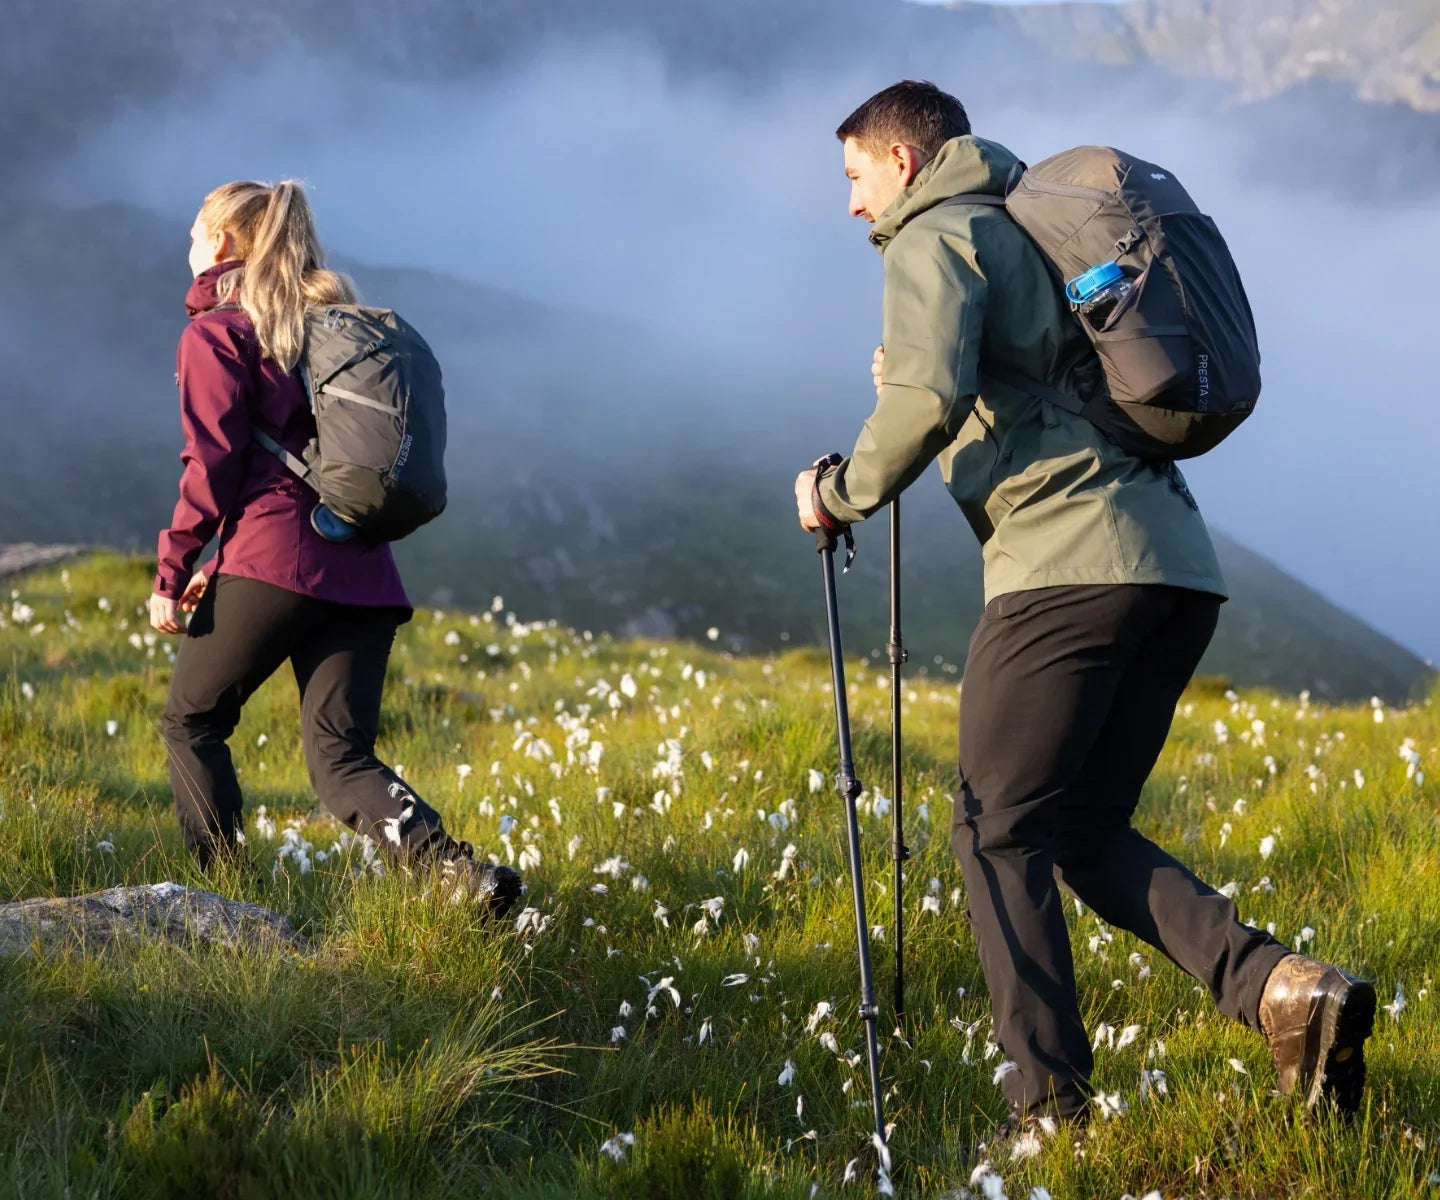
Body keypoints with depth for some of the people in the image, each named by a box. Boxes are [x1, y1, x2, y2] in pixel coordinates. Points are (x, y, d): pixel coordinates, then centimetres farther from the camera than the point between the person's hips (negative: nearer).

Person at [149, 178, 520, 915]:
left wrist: (172, 573, -3)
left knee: (192, 722, 13)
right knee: (340, 759, 2)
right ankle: (457, 869, -22)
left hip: (273, 564, -6)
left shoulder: (216, 333, 1)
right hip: (362, 572, 6)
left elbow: (213, 462, -8)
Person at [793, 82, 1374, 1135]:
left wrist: (844, 492, 0)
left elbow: (929, 399, -16)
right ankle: (1283, 987, -6)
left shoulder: (935, 240, 2)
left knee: (1001, 832, 0)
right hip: (1181, 569, 9)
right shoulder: (1033, 233, 29)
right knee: (1087, 833, 13)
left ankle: (1052, 1107, -5)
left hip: (1067, 565, -8)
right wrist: (915, 385, 31)